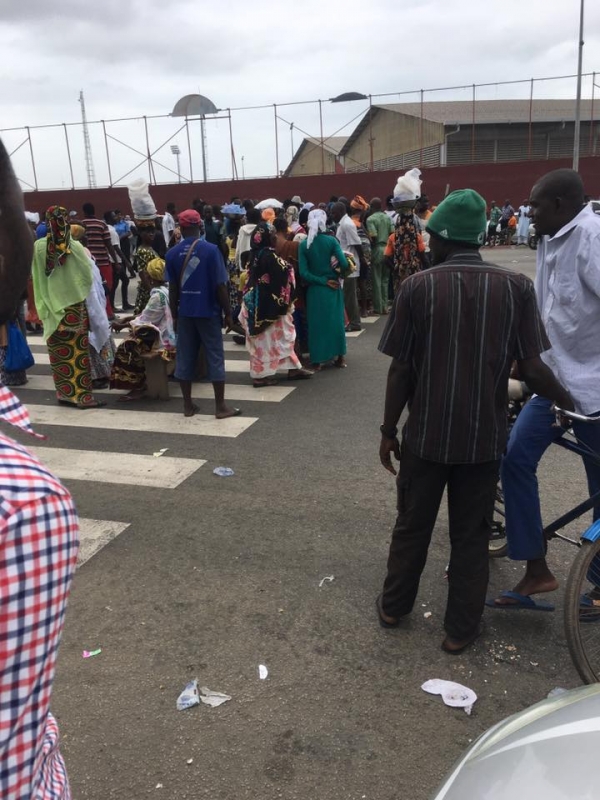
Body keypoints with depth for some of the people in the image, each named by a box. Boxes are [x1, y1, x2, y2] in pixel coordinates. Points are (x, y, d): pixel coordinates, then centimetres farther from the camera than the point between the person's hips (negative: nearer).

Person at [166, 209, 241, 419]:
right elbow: (220, 285, -10)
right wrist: (228, 312, -1)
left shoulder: (172, 253, 1)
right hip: (208, 311, -3)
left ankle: (188, 405, 15)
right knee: (215, 357, 3)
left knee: (185, 357, 10)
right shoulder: (210, 250, -10)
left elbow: (173, 287, 4)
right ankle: (220, 406, 6)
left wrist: (174, 314, 13)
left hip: (185, 312, 4)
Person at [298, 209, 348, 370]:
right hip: (333, 288, 0)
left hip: (314, 289, 0)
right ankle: (339, 357, 18)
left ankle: (317, 360, 11)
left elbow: (303, 273, -12)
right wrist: (334, 275, 7)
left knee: (316, 323, 9)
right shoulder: (331, 240, -8)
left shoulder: (303, 245, -5)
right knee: (336, 321, 12)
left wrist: (322, 281, -8)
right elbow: (344, 265, -13)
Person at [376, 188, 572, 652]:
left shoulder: (418, 286, -9)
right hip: (484, 436, 0)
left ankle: (393, 606, 34)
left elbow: (401, 370, -7)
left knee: (413, 524, 18)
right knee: (471, 534, 14)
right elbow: (533, 369, -10)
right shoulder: (516, 287, -7)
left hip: (427, 434, 0)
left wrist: (388, 430, 4)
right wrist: (573, 403, 8)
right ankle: (461, 629, 25)